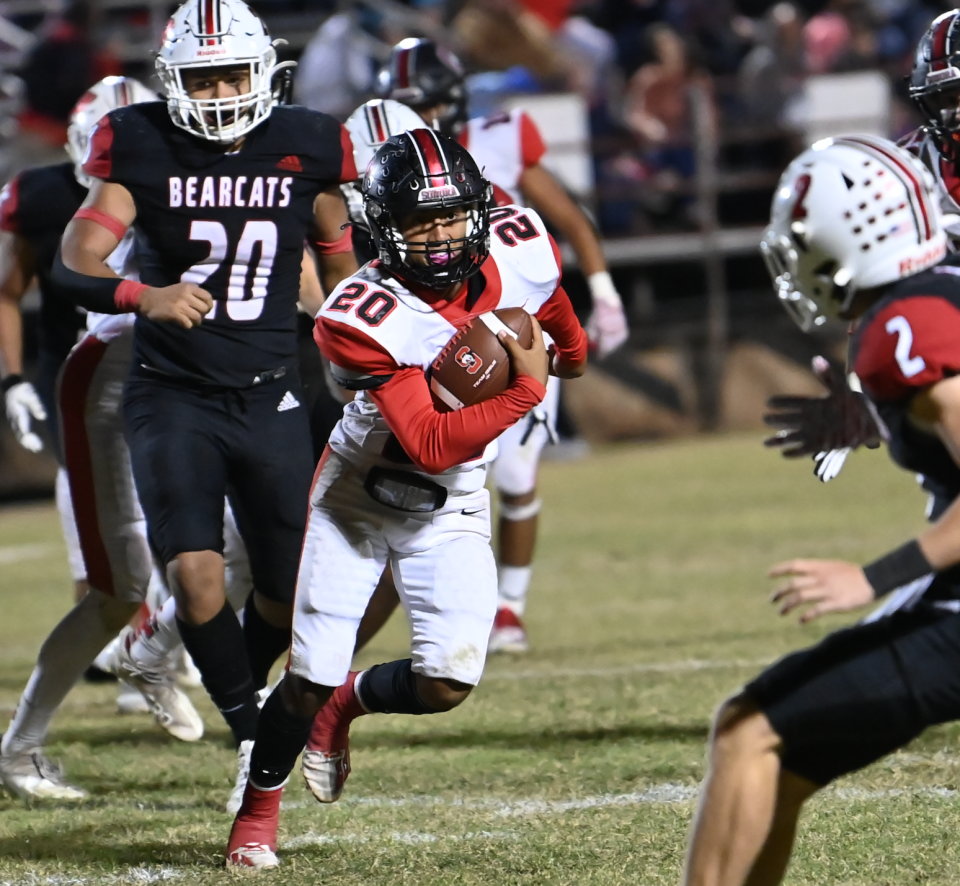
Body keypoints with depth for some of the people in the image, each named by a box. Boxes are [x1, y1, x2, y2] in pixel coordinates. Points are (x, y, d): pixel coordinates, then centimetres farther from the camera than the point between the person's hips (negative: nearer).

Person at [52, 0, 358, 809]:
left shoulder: (305, 150, -2)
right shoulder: (143, 150, -8)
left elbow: (338, 257, 14)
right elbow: (74, 264, -16)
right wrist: (144, 296, -35)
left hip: (271, 398, 2)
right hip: (174, 397, -2)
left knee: (291, 593, 5)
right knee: (195, 574, -18)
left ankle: (247, 684, 37)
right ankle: (252, 737, -1)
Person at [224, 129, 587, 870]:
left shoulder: (518, 251, -16)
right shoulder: (370, 316, -31)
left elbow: (548, 300, 13)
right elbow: (430, 445, -35)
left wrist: (570, 348, 32)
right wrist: (524, 391, -33)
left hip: (449, 510, 4)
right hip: (356, 496, -4)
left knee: (447, 682, -10)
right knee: (312, 675, -6)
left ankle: (345, 704, 24)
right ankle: (259, 809, 22)